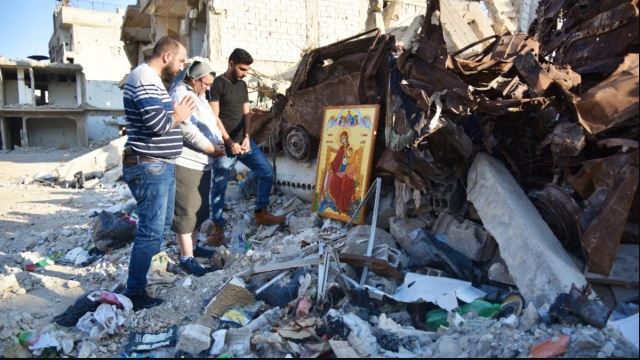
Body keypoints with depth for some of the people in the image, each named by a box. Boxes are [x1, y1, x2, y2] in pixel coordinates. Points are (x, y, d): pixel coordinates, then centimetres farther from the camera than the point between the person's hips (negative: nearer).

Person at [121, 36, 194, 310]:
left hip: (159, 166, 11)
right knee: (151, 231, -6)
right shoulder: (144, 78, -16)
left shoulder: (152, 79, 18)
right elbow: (157, 122, -27)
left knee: (162, 223, 23)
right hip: (149, 167, -11)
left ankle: (143, 270, 40)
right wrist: (178, 116, -9)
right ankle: (135, 294, 5)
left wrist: (175, 114, 3)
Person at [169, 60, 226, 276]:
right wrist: (212, 148, -14)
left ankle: (192, 246, 30)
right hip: (186, 163, -10)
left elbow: (210, 122, 22)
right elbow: (187, 130, -22)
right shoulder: (180, 95, -14)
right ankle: (186, 258, -1)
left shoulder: (198, 95, 18)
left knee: (199, 208, 16)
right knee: (186, 210, -6)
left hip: (201, 162, 10)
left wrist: (219, 142, 4)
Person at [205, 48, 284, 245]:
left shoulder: (242, 85, 12)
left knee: (267, 172, 5)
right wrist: (230, 142, -16)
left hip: (243, 141, 7)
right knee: (219, 185, -1)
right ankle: (217, 227, 11)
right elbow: (214, 117, -13)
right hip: (224, 144, -7)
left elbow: (246, 113, 10)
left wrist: (246, 137, -6)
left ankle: (261, 214, 18)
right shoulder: (217, 84, -8)